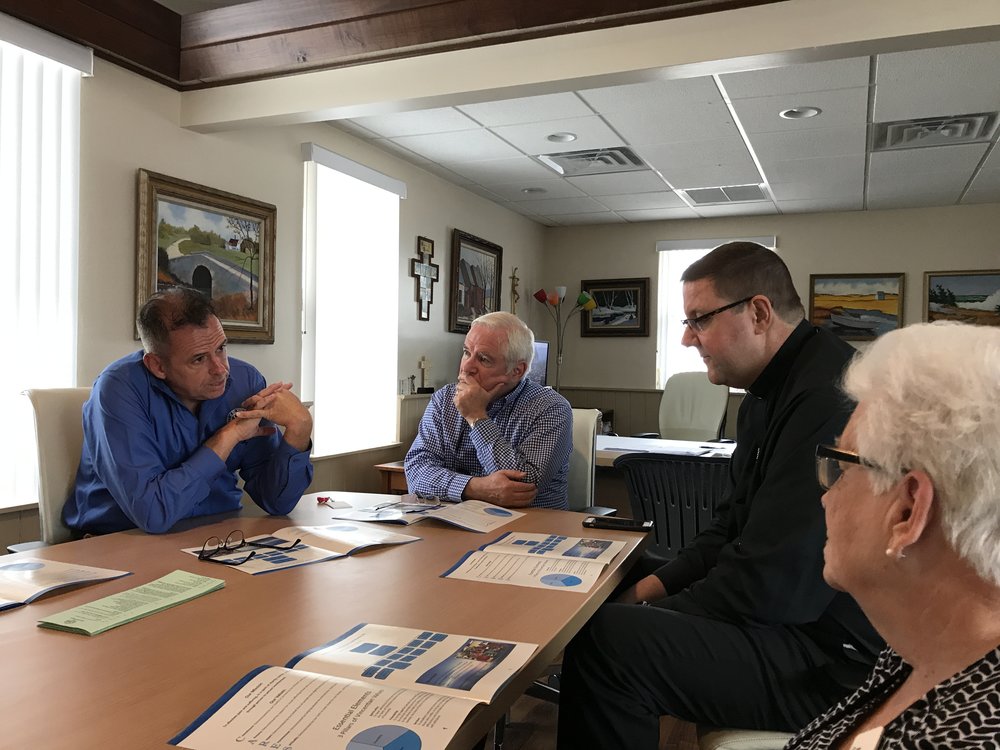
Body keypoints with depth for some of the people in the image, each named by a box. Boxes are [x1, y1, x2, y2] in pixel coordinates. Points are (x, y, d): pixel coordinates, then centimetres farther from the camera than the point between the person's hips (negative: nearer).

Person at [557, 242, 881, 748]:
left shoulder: (827, 398, -25)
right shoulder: (770, 392, 9)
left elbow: (768, 585, -26)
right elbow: (732, 527, 16)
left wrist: (655, 611, -12)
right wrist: (656, 585, 3)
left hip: (836, 658, -10)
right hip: (788, 614, 11)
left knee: (608, 639, -22)